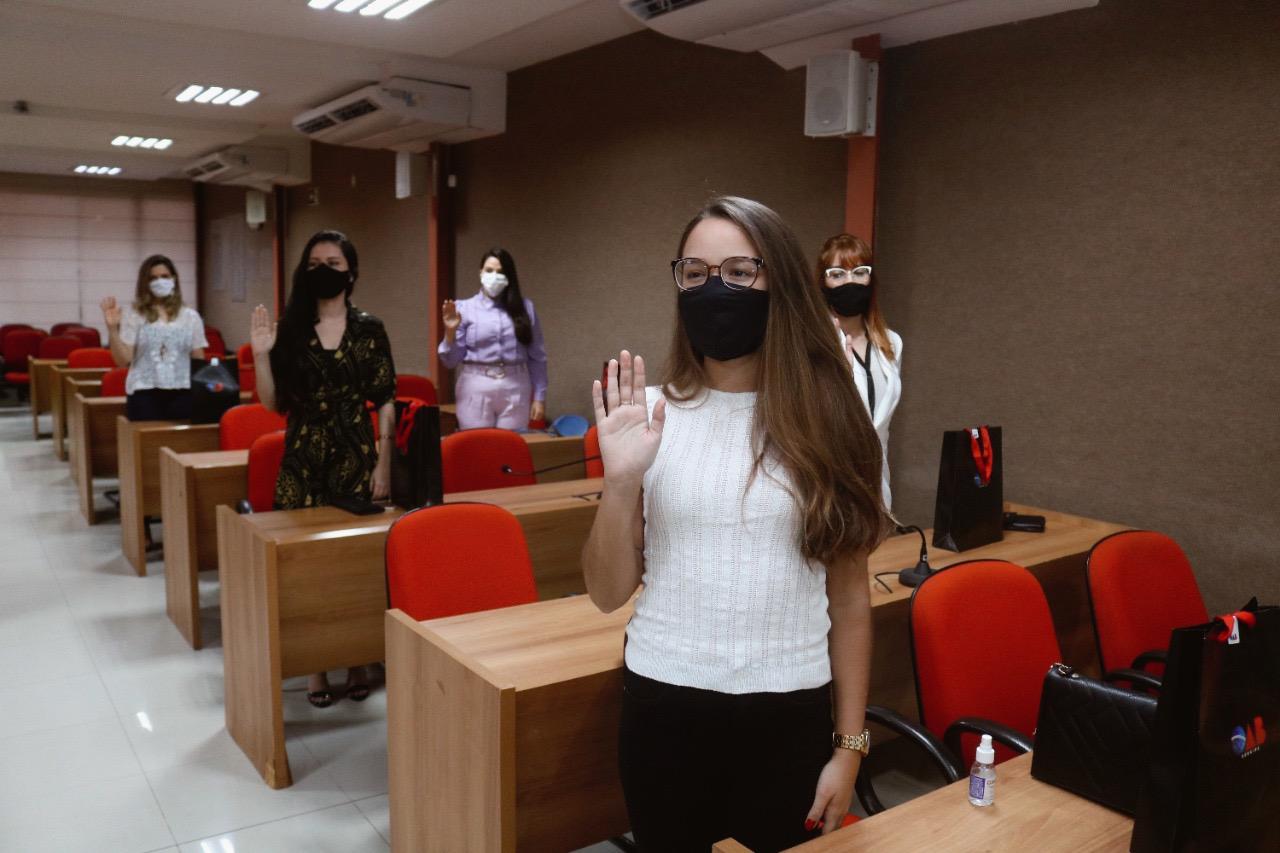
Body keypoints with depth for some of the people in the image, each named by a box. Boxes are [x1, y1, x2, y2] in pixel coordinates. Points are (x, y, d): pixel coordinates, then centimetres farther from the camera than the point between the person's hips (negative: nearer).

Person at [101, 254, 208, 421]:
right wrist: (113, 328, -13)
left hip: (182, 393, 2)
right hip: (144, 394, -2)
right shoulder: (133, 315, 3)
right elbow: (123, 360, -3)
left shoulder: (190, 316, 10)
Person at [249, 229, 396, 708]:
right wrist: (261, 356, -10)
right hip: (303, 461, 1)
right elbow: (274, 404, 4)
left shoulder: (369, 329, 0)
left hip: (357, 458, -1)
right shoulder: (290, 328, 4)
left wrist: (383, 464, -6)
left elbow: (386, 403, 0)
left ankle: (358, 662, 18)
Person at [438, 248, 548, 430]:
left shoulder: (525, 308, 7)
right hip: (476, 388, -1)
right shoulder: (464, 308, 3)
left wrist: (539, 397, 5)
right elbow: (451, 361, 4)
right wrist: (450, 332, -13)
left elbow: (537, 357, 9)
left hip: (516, 389, 1)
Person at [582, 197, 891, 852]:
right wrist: (621, 482, -18)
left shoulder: (826, 422, -3)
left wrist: (849, 745, 2)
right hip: (665, 704, 0)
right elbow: (608, 594, -3)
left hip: (789, 715, 0)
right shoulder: (650, 416, -5)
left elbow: (849, 599, 1)